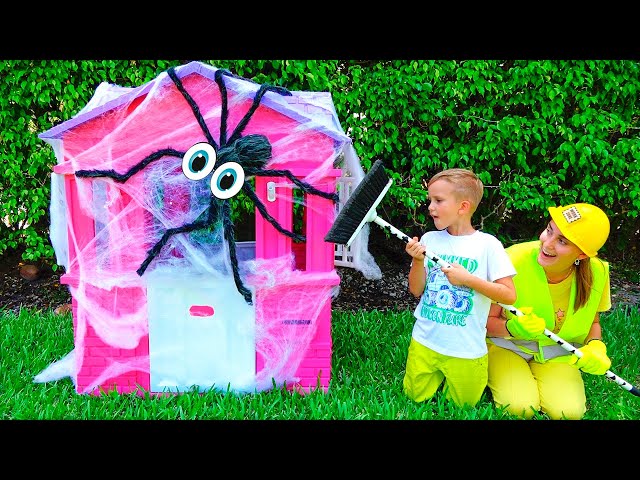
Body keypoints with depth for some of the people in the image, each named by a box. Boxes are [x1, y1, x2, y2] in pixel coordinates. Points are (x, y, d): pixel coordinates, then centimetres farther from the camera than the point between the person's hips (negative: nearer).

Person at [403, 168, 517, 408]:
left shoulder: (487, 245, -12)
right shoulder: (429, 239, -2)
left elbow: (509, 295, -13)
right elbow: (416, 290, 1)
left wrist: (467, 279, -22)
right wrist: (418, 261, -17)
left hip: (466, 350, -3)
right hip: (424, 341, 3)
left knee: (461, 406, 13)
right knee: (416, 398, 14)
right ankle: (439, 374, 38)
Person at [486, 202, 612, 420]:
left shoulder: (596, 273, -14)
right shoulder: (514, 260, -25)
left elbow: (593, 321, 6)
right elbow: (486, 320, -15)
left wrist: (595, 346, -16)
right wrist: (512, 328, -36)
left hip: (558, 354, 3)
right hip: (507, 346, -2)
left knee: (568, 411, -22)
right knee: (519, 407, -26)